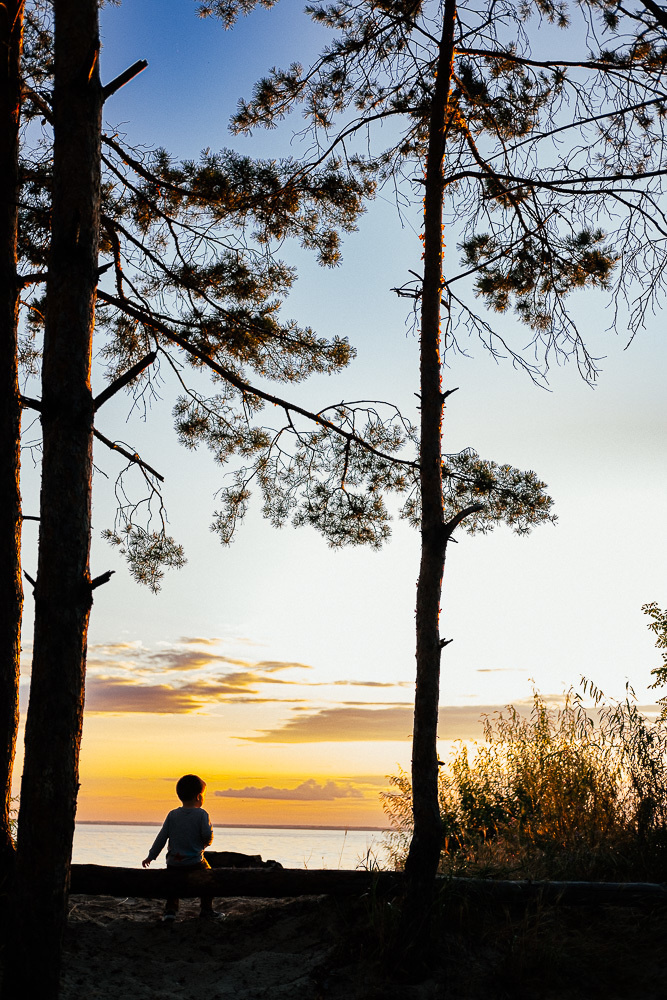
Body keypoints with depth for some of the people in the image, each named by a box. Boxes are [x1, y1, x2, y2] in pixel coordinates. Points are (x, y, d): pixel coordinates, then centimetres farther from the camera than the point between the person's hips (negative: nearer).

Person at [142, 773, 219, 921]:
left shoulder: (172, 815, 2)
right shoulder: (201, 814, -9)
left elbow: (162, 837, 1)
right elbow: (207, 836, -16)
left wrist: (151, 856, 8)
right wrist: (205, 843, 9)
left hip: (173, 863, 3)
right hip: (195, 863, -3)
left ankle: (170, 909, 14)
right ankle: (207, 910, 19)